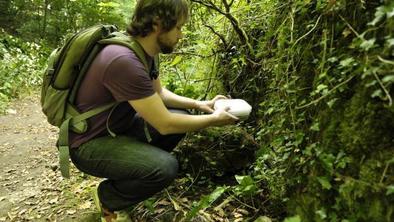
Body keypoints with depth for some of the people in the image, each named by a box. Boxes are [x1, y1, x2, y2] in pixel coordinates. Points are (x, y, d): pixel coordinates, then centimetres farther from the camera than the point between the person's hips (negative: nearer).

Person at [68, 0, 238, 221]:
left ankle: (137, 172, 12)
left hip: (118, 126, 9)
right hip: (90, 143, -9)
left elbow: (159, 93, 13)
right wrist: (213, 120, -13)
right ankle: (110, 197, 4)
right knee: (166, 167, -27)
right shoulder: (124, 61, -31)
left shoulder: (142, 50, -2)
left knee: (181, 116, 5)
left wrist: (199, 104, 1)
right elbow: (165, 124, -27)